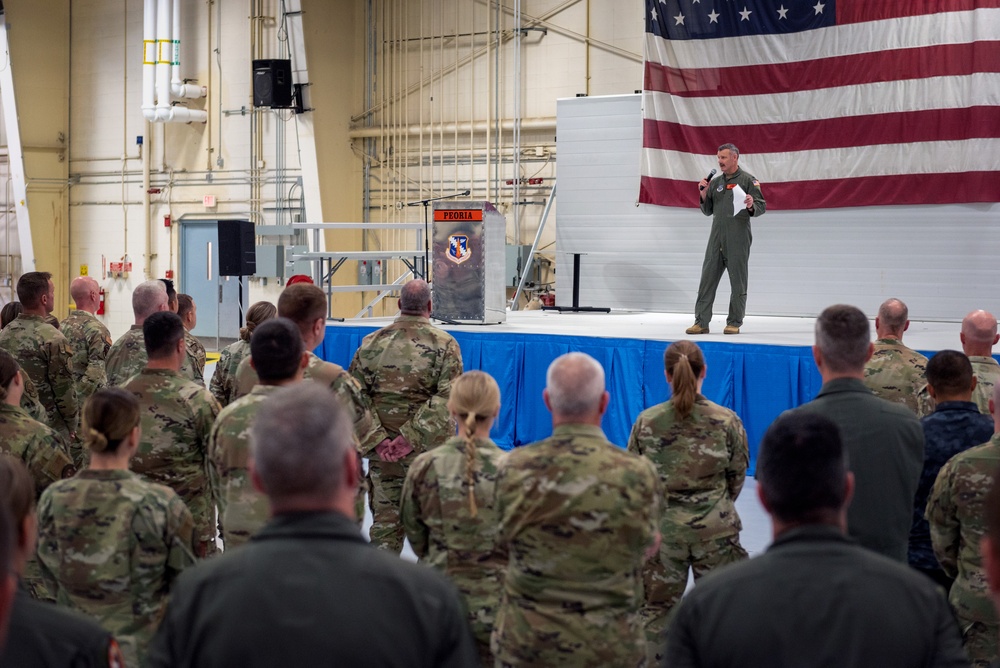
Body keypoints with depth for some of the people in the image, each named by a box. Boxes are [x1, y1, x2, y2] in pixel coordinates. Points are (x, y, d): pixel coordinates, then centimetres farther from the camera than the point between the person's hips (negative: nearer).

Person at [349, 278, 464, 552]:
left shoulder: (371, 343, 4)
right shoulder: (444, 344, -6)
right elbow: (445, 399, -15)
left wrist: (377, 438, -7)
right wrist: (411, 438, -17)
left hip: (382, 450, 3)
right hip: (428, 448, -2)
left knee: (385, 517, 10)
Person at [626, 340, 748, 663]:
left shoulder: (647, 421, -8)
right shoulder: (727, 420, -9)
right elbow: (738, 475, 2)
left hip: (662, 527, 1)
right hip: (716, 528, 0)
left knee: (657, 606, 14)